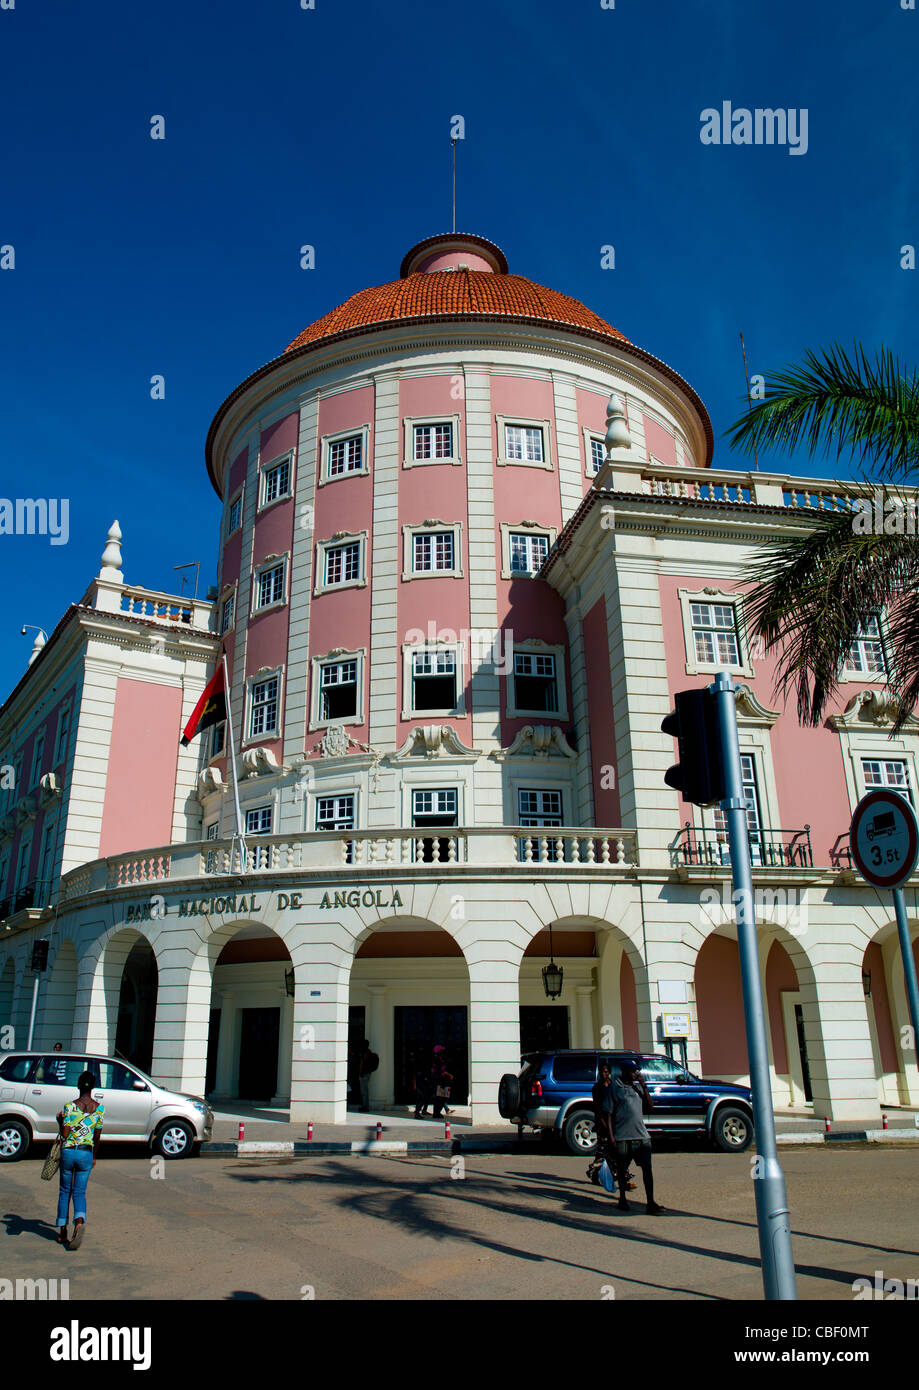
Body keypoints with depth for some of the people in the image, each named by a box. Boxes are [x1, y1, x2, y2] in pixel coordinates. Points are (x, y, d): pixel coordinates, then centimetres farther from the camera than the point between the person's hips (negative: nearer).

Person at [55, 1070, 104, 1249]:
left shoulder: (69, 1106, -9)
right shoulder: (99, 1108, -1)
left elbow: (65, 1133, -10)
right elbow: (97, 1136, 5)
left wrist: (59, 1120, 9)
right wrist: (94, 1157, 18)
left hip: (67, 1151, -1)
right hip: (86, 1153, 1)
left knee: (65, 1191, 17)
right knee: (79, 1193, 8)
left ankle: (62, 1232, 20)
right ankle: (79, 1221, -20)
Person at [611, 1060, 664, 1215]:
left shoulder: (638, 1086, 13)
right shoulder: (614, 1087, -2)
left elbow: (650, 1106, 10)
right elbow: (609, 1112, -3)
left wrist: (644, 1086, 0)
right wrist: (611, 1135, -8)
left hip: (641, 1135, 4)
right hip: (622, 1137, -4)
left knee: (647, 1168, -3)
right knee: (621, 1169, 9)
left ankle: (650, 1203, -1)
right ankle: (623, 1199, 25)